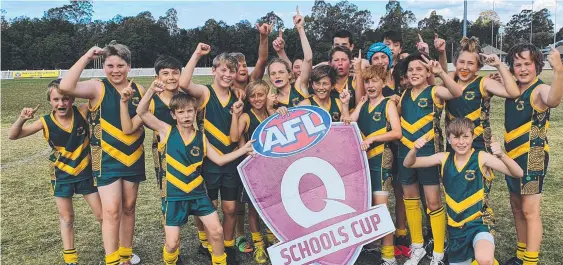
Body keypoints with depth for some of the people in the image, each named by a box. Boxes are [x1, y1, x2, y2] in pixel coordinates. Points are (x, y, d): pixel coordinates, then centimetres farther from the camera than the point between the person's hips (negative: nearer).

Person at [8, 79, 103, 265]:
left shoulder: (82, 112, -16)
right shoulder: (46, 122, -14)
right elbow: (12, 136, -9)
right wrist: (22, 119, -27)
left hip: (86, 172, 0)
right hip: (62, 175, 1)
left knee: (102, 215, 9)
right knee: (66, 218, 13)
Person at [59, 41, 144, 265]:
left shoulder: (139, 90, 3)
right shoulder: (98, 88, -9)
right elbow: (65, 87, -27)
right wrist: (86, 58, -21)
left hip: (133, 158, 4)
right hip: (107, 159, -4)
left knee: (128, 208, 14)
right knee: (111, 211, -9)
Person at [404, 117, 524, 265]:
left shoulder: (482, 157, -10)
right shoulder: (444, 158, 0)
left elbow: (518, 174, -18)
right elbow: (408, 164, 4)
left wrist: (502, 155, -36)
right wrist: (415, 149, -17)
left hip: (479, 222, -5)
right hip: (454, 226, 5)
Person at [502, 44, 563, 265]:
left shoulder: (540, 90, -17)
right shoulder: (514, 89, 5)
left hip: (533, 158, -8)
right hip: (513, 157, 8)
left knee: (530, 210, -2)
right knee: (517, 207, 16)